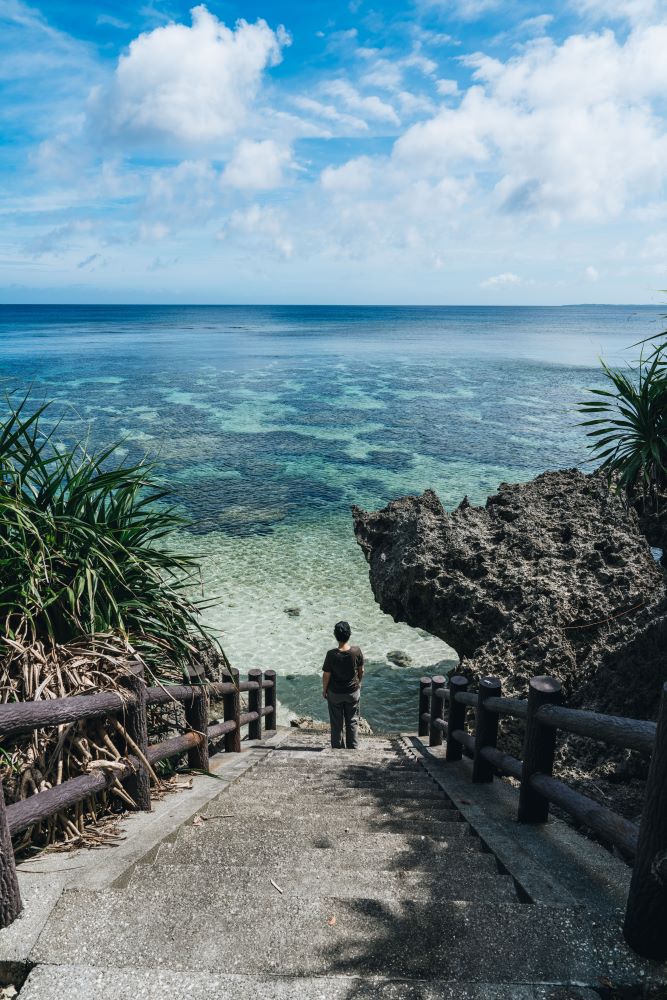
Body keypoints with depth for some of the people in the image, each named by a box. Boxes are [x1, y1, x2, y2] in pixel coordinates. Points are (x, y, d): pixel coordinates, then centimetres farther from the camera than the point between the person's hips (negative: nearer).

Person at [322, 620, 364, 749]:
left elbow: (326, 675, -14)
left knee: (336, 723, 16)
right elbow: (361, 671, -3)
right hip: (353, 692, 1)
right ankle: (353, 748, 26)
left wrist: (324, 689, 4)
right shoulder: (357, 651, -18)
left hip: (335, 694, -1)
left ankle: (337, 748, 27)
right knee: (352, 722, 18)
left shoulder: (332, 654, -24)